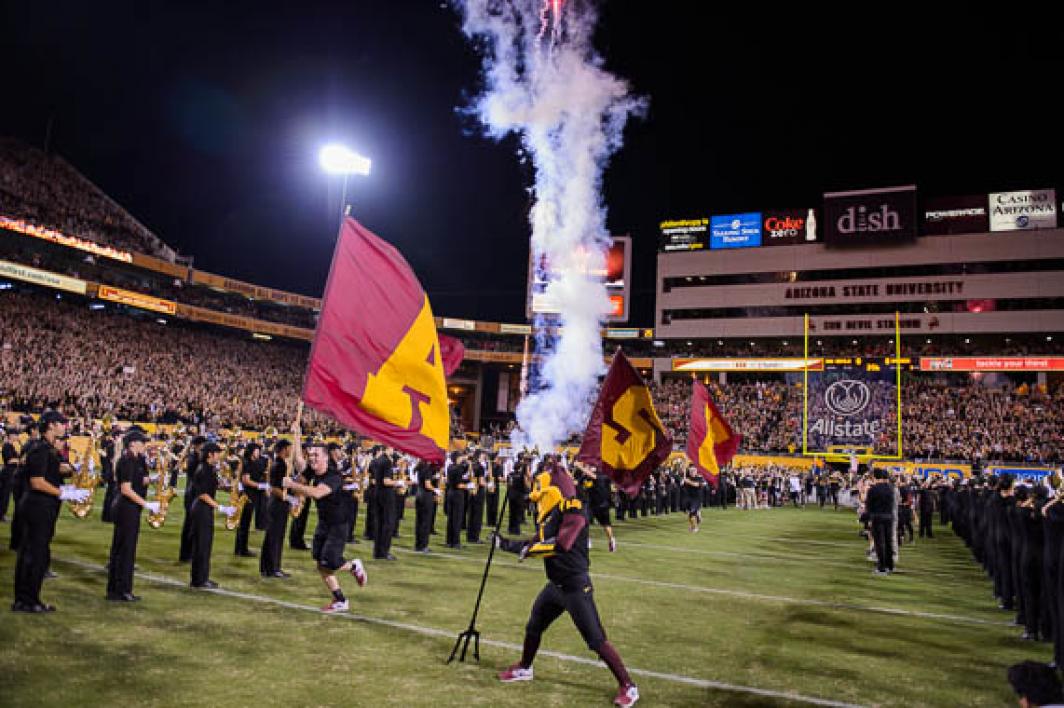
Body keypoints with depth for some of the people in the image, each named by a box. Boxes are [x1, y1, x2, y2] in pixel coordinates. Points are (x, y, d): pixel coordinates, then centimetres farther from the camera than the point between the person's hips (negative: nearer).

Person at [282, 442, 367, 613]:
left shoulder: (333, 476, -27)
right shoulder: (314, 473, 0)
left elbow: (317, 493, -40)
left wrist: (292, 484, -36)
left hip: (338, 525, -8)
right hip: (323, 524, 8)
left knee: (329, 563, -15)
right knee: (322, 565, 6)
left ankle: (354, 566, 16)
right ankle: (340, 601, 19)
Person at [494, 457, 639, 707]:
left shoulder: (574, 513, -21)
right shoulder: (551, 514, 6)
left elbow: (561, 544, -34)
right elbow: (535, 544, 14)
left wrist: (530, 548, -21)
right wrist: (506, 544, 12)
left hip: (575, 586, -9)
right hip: (556, 584, 9)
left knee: (596, 640, -4)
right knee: (533, 627, 23)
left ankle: (628, 686, 9)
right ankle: (524, 668, 46)